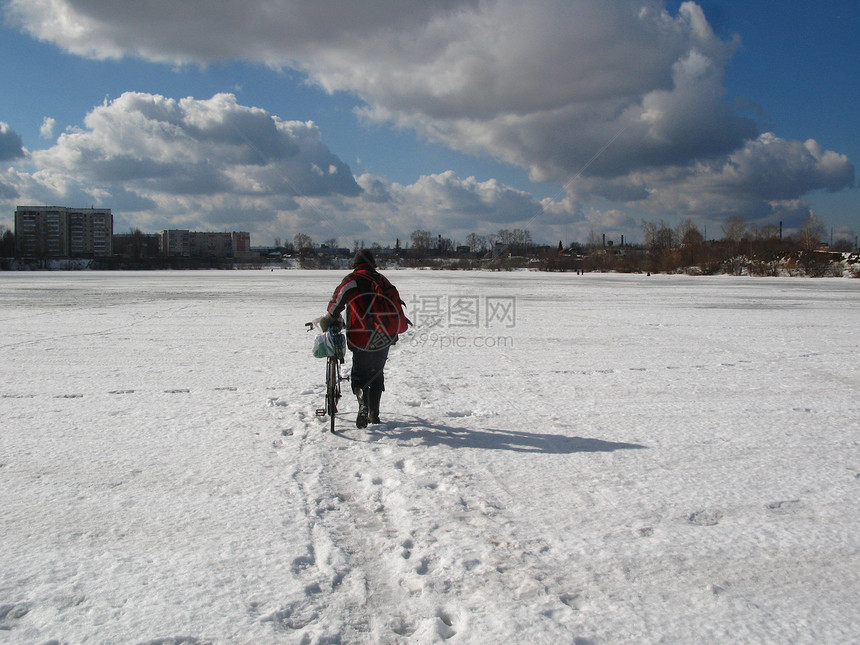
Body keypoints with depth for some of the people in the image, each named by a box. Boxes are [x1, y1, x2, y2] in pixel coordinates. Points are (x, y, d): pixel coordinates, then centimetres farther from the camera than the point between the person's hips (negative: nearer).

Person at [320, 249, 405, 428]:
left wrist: (327, 322, 2)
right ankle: (374, 414, 19)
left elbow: (337, 301, -11)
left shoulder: (352, 280, -4)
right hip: (385, 338, 5)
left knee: (359, 375, 5)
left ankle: (363, 405, -21)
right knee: (377, 374, 17)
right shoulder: (382, 279, 12)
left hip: (363, 340, -4)